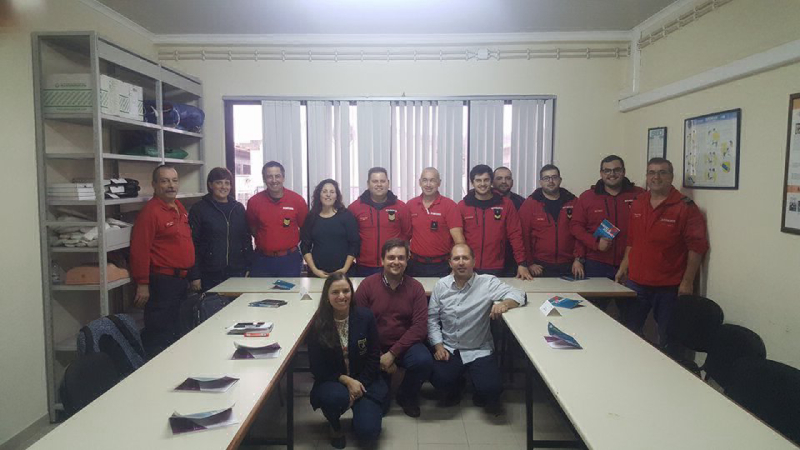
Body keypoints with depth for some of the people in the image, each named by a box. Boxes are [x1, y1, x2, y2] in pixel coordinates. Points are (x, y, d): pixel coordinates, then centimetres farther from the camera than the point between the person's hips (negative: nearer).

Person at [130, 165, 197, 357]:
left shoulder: (179, 207, 11)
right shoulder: (150, 211, -15)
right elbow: (140, 250, -19)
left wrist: (192, 276, 19)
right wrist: (142, 284, -21)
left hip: (183, 279, 9)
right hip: (163, 281, -9)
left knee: (176, 332, 20)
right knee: (159, 335, 0)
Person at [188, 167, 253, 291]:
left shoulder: (238, 208, 10)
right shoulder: (199, 209, -2)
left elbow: (247, 238, 12)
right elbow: (193, 243, -5)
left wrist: (248, 267, 6)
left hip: (237, 272, 3)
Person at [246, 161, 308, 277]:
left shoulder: (297, 200, -4)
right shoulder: (254, 202, -2)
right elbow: (252, 228, 12)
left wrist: (292, 242, 3)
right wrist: (265, 242, 6)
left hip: (289, 260, -1)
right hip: (262, 260, 1)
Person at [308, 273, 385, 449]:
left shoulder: (365, 316, -10)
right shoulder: (318, 324, -11)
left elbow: (374, 357, -4)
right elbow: (317, 367, -8)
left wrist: (359, 383, -14)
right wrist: (346, 381, -19)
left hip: (364, 380, 0)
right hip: (332, 381, 0)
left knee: (368, 431, -17)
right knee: (337, 397, -35)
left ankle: (360, 408, 20)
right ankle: (335, 426, 2)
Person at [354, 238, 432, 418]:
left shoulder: (415, 287, -5)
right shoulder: (367, 285, -7)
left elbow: (420, 326, -10)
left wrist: (392, 353, -19)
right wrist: (378, 356, -16)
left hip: (405, 345, 1)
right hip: (374, 348, -1)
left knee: (424, 360, -30)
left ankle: (407, 396, 3)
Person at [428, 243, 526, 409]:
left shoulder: (487, 283, -8)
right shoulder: (441, 285, 1)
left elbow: (518, 295, -11)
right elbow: (432, 318, 5)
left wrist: (504, 304, -33)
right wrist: (438, 345, -6)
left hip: (479, 350, -1)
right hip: (448, 349, 2)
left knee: (491, 389, -22)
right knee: (439, 380, -23)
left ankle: (481, 395, 20)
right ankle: (455, 389, 17)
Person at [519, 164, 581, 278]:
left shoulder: (572, 202, 6)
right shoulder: (530, 203, -2)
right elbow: (523, 235, -4)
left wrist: (578, 259, -1)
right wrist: (529, 263, -6)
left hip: (569, 267, 2)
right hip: (540, 268, -2)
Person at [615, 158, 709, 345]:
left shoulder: (686, 207, -8)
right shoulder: (637, 204, 9)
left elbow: (696, 247, -10)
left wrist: (687, 282, -13)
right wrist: (624, 267, 14)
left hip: (669, 287, -5)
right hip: (636, 282, 5)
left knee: (667, 337, 6)